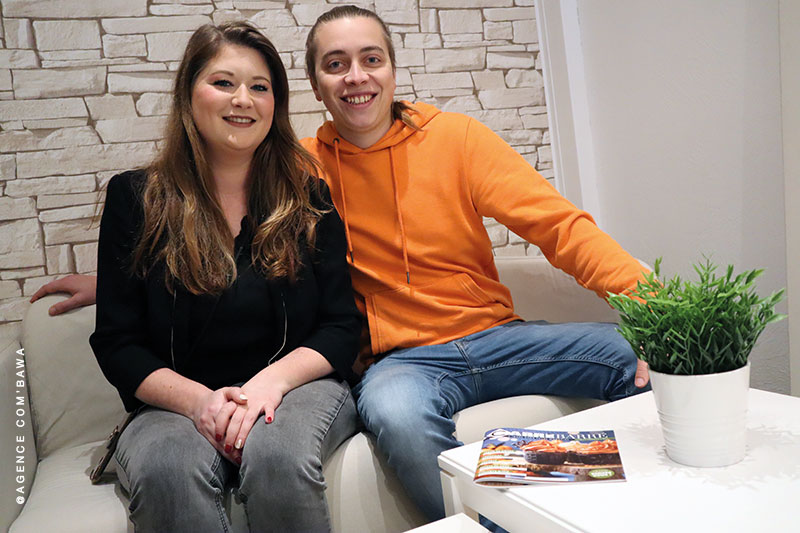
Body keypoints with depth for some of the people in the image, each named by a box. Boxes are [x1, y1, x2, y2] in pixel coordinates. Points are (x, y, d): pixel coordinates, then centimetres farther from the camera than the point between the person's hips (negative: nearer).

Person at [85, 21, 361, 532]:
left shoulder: (309, 198, 7)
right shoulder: (134, 198, 5)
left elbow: (343, 327, 3)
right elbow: (116, 342, 2)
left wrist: (272, 380, -16)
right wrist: (198, 399, -16)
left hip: (296, 387, 1)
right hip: (180, 402, 0)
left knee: (279, 453, -33)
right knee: (166, 469, -34)